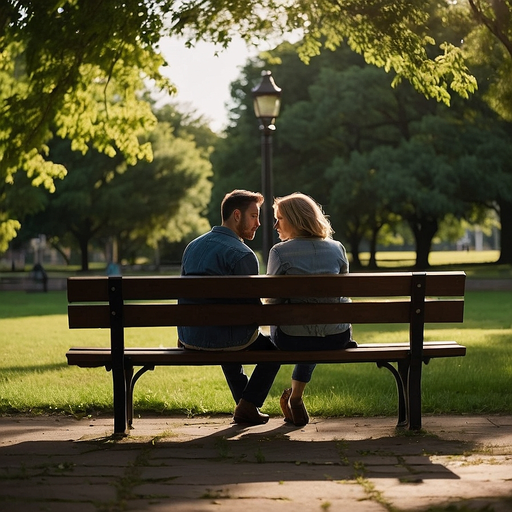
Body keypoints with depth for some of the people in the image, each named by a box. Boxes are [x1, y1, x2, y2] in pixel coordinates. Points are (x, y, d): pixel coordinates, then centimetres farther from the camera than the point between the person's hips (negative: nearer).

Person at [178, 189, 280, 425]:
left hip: (189, 338, 7)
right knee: (275, 345, 18)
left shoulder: (192, 246, 10)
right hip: (221, 339, -7)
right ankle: (248, 406, 14)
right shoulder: (242, 255, -15)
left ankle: (244, 403, 44)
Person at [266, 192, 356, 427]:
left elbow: (273, 301, -3)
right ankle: (295, 397, 44)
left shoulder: (280, 252, -9)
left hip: (292, 339, -3)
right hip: (337, 338, 3)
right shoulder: (337, 249, 3)